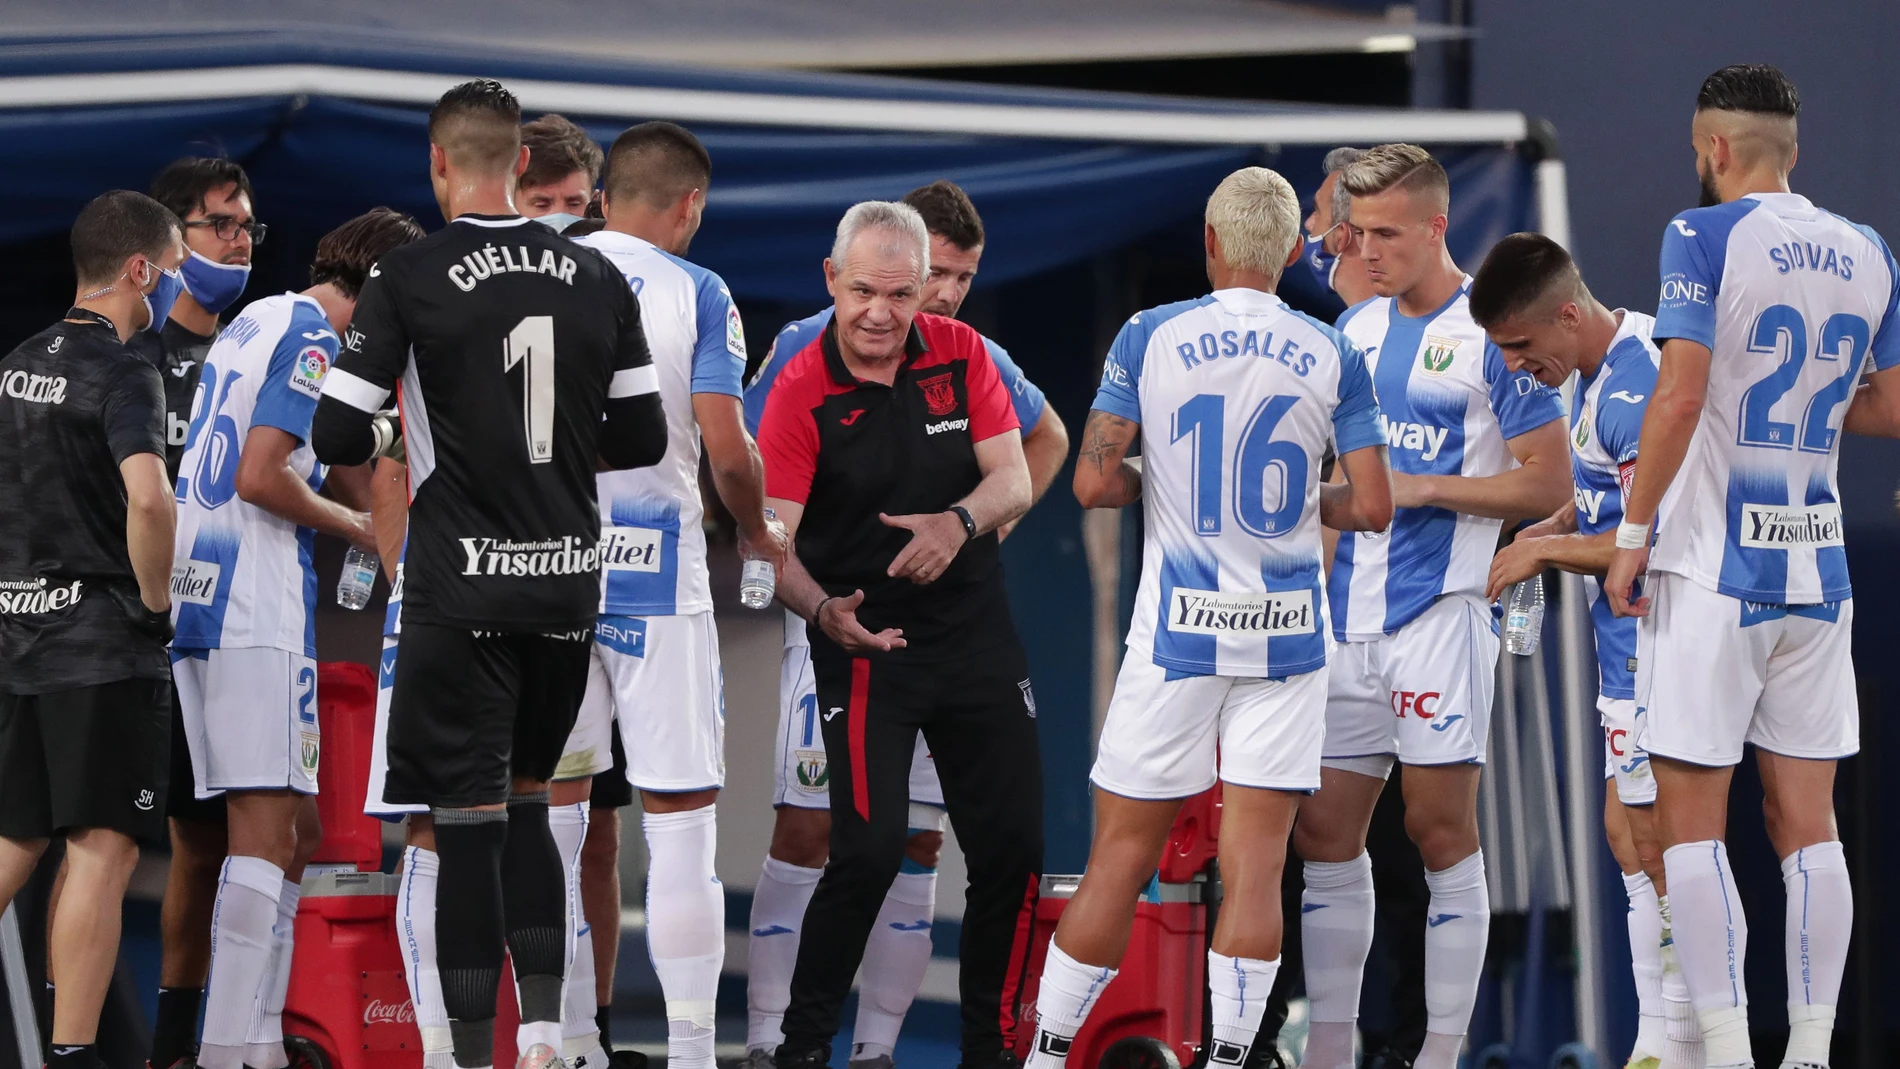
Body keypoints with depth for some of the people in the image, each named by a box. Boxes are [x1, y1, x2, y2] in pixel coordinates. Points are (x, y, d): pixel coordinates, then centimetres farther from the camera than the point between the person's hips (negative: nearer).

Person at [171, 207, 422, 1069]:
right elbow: (261, 478, -17)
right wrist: (354, 526, -3)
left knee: (294, 828, 12)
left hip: (198, 597, 10)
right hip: (259, 610, -10)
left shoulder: (253, 321, 21)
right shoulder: (311, 335, -8)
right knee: (269, 828, -11)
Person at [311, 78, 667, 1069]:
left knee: (469, 822, -1)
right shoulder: (596, 278, 3)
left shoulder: (409, 278, -9)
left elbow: (337, 437, -10)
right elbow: (642, 439, 7)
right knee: (527, 805, 19)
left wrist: (386, 435, 12)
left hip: (464, 594, -4)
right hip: (568, 581, 4)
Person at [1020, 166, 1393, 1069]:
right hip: (1286, 637, 1)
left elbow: (1092, 483, -8)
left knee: (1121, 854, 6)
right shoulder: (1332, 357, 0)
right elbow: (1372, 507, -2)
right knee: (1254, 862, 1)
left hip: (1177, 632, -1)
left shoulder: (1151, 337, -4)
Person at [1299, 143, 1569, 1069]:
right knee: (1325, 832, 5)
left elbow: (1548, 485, -8)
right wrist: (1311, 585, 15)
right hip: (1349, 613, 7)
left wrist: (1420, 488, -14)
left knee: (1441, 833, -5)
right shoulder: (1354, 329, 14)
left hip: (1440, 611, -7)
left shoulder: (1492, 332, -6)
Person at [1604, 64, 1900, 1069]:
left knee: (1692, 823, -1)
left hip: (1711, 570, -5)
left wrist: (1633, 530, -9)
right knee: (1806, 820, 9)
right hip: (1816, 572, 5)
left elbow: (1681, 393, -16)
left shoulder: (1705, 237, -9)